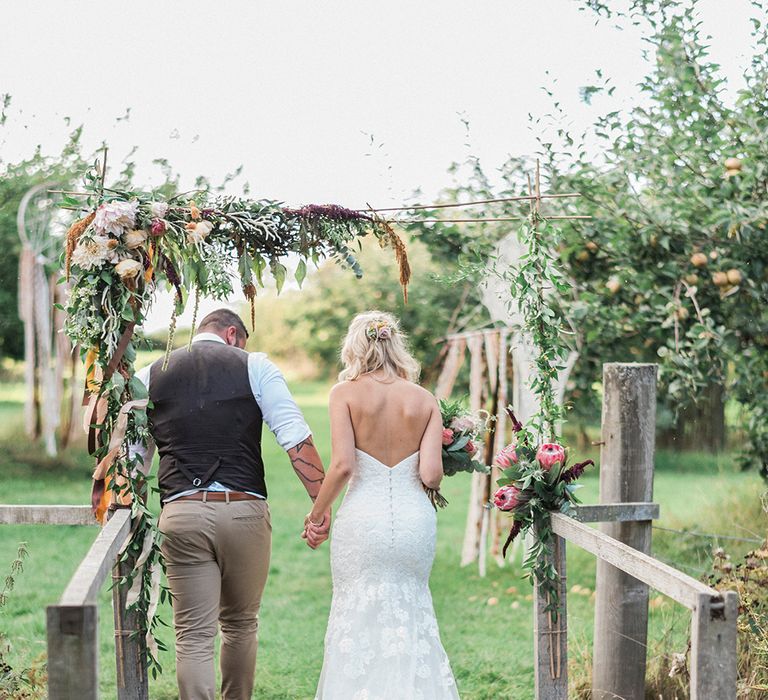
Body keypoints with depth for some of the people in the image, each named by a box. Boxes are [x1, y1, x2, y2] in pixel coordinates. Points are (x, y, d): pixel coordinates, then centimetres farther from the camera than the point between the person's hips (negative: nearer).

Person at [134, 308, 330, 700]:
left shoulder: (148, 377, 12)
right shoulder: (254, 366, 4)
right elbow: (295, 437, -6)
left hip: (181, 515, 1)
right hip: (245, 511, 0)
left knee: (193, 637, 3)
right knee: (240, 624, 19)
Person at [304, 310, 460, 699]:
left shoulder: (346, 393, -4)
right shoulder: (425, 400, 3)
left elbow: (342, 465, -13)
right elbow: (431, 475, -6)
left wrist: (318, 513, 0)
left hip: (363, 519, -2)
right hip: (414, 518, 2)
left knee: (358, 619, 9)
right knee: (411, 615, 16)